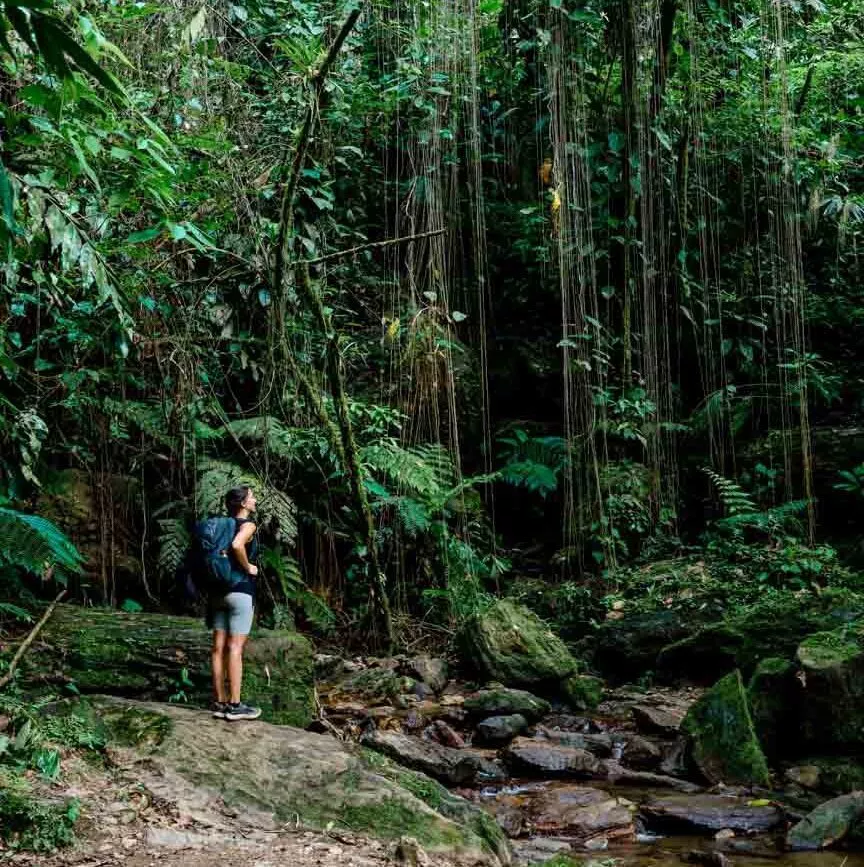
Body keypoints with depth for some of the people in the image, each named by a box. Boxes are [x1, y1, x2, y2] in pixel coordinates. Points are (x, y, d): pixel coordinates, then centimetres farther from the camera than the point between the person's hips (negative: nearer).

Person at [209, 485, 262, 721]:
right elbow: (237, 545, -29)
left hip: (218, 590, 8)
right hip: (240, 590, -8)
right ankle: (234, 705, -3)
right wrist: (248, 567, -15)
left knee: (219, 647, 7)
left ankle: (219, 702, 11)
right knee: (236, 648, -5)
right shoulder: (248, 524, -9)